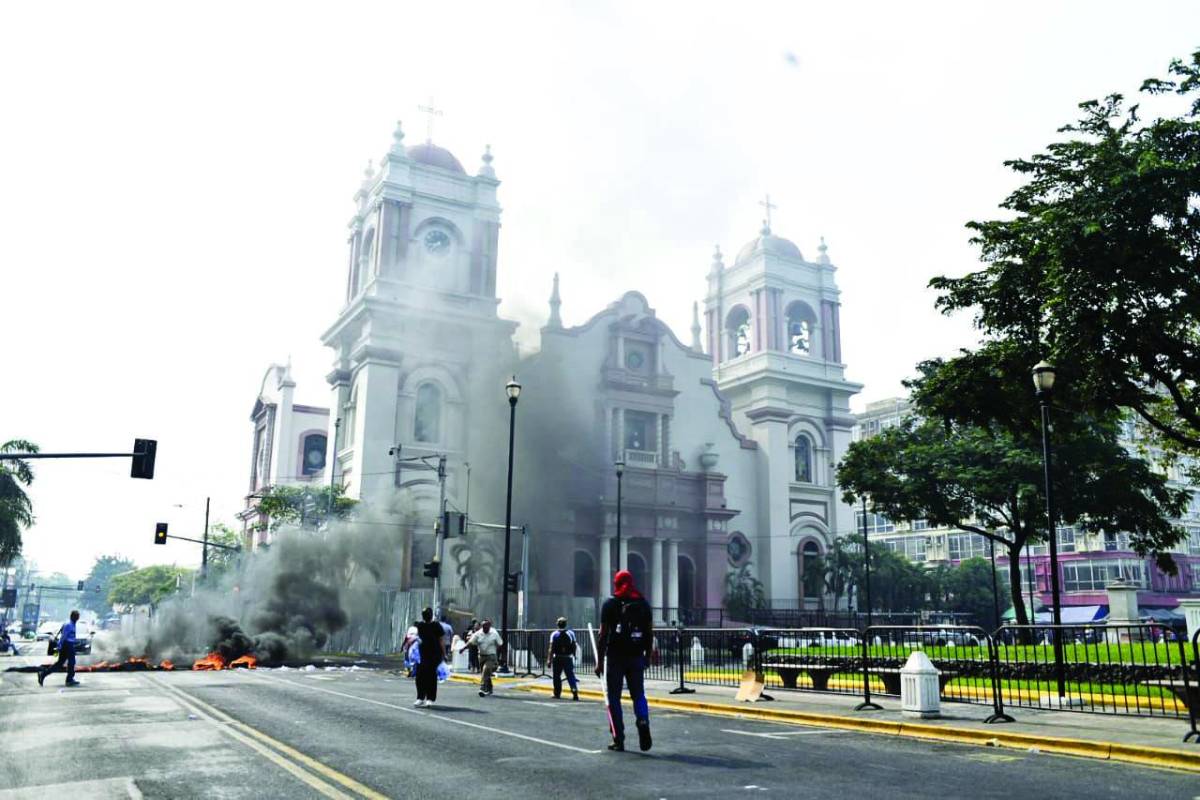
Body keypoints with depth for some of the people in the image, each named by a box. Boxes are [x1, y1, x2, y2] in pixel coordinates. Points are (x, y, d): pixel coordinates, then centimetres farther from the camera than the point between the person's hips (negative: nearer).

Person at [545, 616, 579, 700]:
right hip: (568, 658, 1)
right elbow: (574, 646, 7)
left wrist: (549, 660, -8)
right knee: (571, 676, 0)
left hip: (557, 658, -1)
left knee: (557, 676, 12)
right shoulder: (571, 633, 2)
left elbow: (551, 649, -10)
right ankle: (575, 692, -15)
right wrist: (574, 655, 22)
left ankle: (557, 694, 19)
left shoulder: (554, 634, -5)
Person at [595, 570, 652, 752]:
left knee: (613, 697, 7)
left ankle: (618, 739, 5)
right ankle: (643, 722, -14)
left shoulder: (610, 604, -2)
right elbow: (650, 632, 8)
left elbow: (604, 634, -6)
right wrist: (647, 655, 18)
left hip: (615, 657, -3)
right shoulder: (643, 603, 8)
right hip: (637, 657, 3)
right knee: (638, 694, 13)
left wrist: (599, 661, -3)